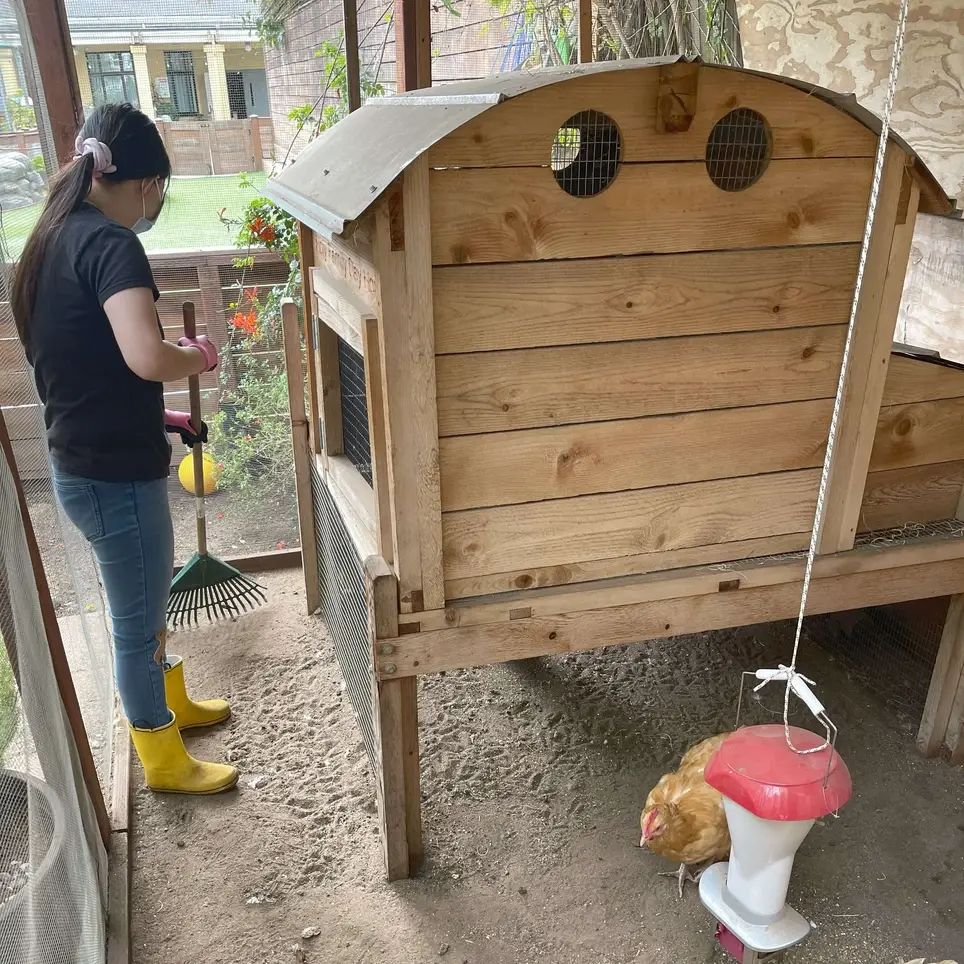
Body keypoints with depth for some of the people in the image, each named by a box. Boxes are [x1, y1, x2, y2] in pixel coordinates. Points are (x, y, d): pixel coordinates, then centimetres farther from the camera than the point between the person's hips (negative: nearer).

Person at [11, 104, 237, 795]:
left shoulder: (53, 239, 9)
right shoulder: (109, 244, -20)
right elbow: (148, 357, -37)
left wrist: (153, 415, 19)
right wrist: (199, 356, -16)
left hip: (83, 460, 9)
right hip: (115, 474, -9)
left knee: (148, 598, 26)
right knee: (138, 622, 8)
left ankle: (172, 703, 48)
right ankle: (166, 762, 29)